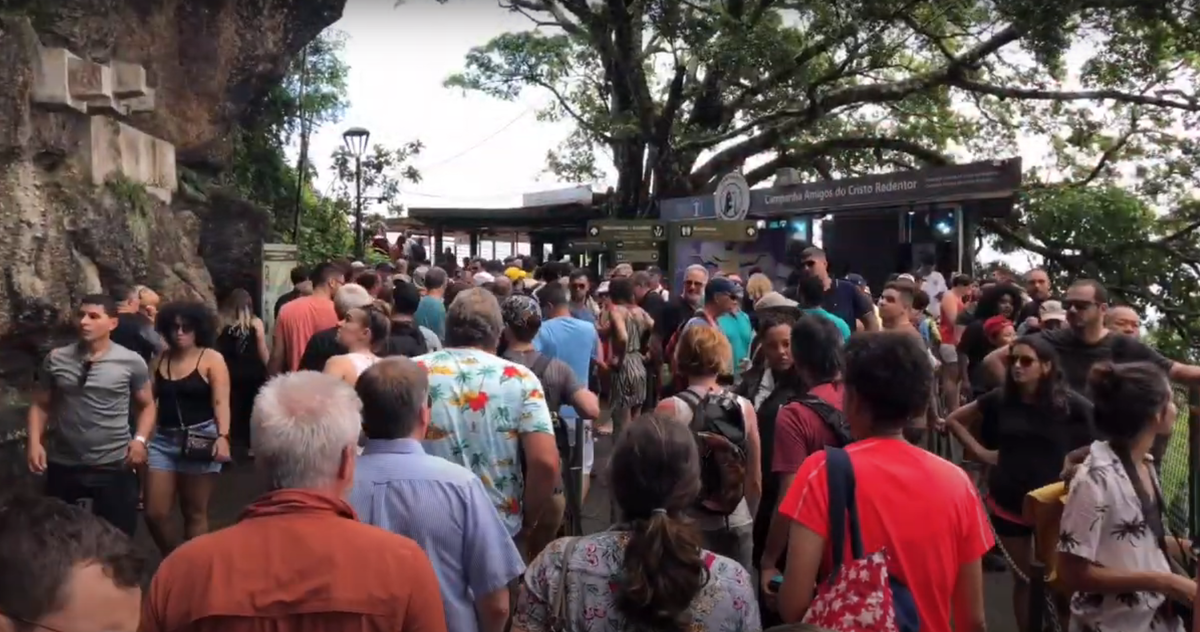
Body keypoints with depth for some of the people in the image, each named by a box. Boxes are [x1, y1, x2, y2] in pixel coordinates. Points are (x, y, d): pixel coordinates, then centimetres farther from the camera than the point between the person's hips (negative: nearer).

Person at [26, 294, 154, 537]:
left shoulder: (131, 362, -5)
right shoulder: (55, 359, 1)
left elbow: (146, 405, 4)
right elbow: (40, 405, 8)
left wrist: (140, 439, -11)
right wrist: (34, 442, -7)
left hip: (114, 467, -2)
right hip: (62, 466, 2)